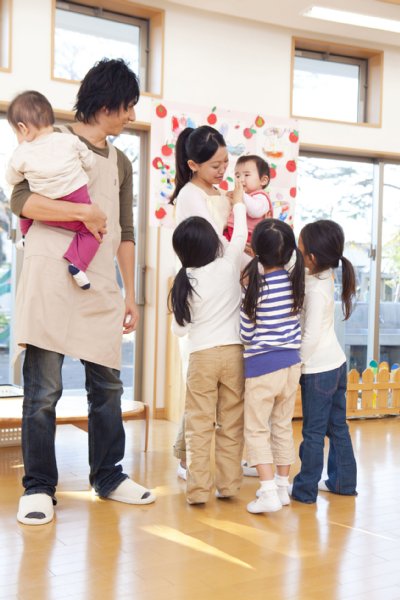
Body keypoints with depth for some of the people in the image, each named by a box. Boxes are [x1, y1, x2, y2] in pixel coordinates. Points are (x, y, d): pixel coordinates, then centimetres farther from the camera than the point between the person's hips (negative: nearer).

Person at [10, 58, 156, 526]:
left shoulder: (120, 163, 20)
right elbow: (20, 200, -11)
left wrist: (130, 294, 16)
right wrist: (83, 211, -13)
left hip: (100, 282, 6)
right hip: (51, 276, -5)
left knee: (107, 385, 9)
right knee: (44, 388, -3)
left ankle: (108, 476, 23)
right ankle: (38, 487, 9)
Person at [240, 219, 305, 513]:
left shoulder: (255, 288, -14)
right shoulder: (296, 281, -1)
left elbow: (246, 334, -8)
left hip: (262, 366, -5)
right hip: (291, 364, 5)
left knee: (257, 430, 3)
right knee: (283, 426, 17)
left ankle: (269, 492, -4)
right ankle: (282, 486, 25)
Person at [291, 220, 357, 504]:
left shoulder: (316, 291, -23)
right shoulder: (324, 275, 2)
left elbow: (311, 336, -22)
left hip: (319, 368, -9)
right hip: (336, 363, 9)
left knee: (313, 431, 1)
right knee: (337, 426, 16)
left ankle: (305, 490, 12)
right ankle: (343, 481, 27)